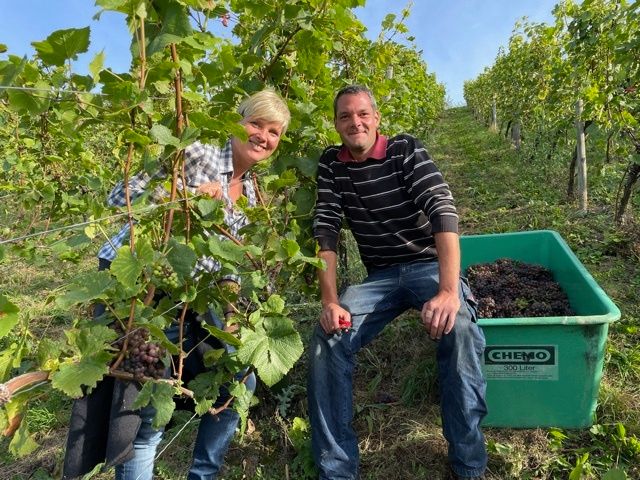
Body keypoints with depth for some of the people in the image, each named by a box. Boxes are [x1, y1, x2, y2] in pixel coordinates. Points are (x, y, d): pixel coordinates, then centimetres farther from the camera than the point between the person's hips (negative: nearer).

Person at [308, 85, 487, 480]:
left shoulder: (406, 149, -8)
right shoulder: (331, 164, 3)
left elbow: (443, 210, -21)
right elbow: (326, 231, -4)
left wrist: (450, 291, -35)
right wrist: (330, 302, -18)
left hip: (430, 265, -3)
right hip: (380, 276, 3)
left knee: (458, 328, -33)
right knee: (328, 336, -20)